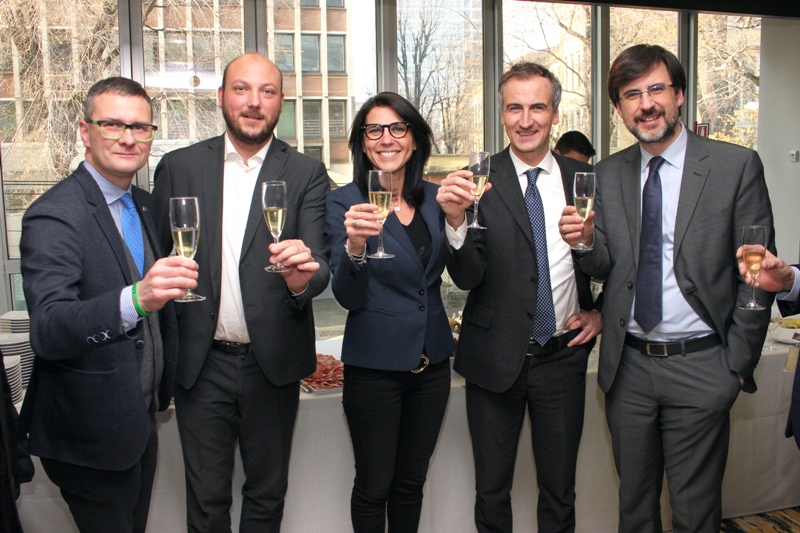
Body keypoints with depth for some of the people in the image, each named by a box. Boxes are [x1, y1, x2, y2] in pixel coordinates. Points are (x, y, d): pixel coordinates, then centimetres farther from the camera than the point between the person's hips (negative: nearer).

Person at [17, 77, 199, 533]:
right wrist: (135, 298, -49)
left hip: (141, 423, 8)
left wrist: (164, 388, 12)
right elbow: (47, 331, -33)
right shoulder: (53, 215, -20)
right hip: (90, 435, -7)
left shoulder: (145, 205, 6)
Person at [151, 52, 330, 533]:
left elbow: (319, 266, -9)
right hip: (201, 364, 1)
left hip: (273, 364, 0)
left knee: (267, 494, 17)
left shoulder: (306, 174, -2)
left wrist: (302, 277, -34)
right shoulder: (179, 167, 1)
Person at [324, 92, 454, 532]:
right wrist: (355, 245, -34)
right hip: (375, 366, -4)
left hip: (431, 360, 4)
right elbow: (348, 296, -15)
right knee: (373, 487, 9)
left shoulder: (434, 199, 4)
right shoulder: (344, 202, -8)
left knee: (411, 482, 18)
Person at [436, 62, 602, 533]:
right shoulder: (479, 181, -8)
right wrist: (456, 220, -32)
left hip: (563, 354, 2)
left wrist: (601, 312, 2)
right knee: (491, 491, 15)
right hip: (496, 358, -1)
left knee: (560, 492, 17)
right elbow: (467, 277, -16)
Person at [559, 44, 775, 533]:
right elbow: (605, 267, 7)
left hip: (700, 367, -3)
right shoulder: (608, 174, 5)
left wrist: (738, 363, -7)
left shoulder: (736, 166, -6)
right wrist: (585, 241, -15)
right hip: (628, 365, 3)